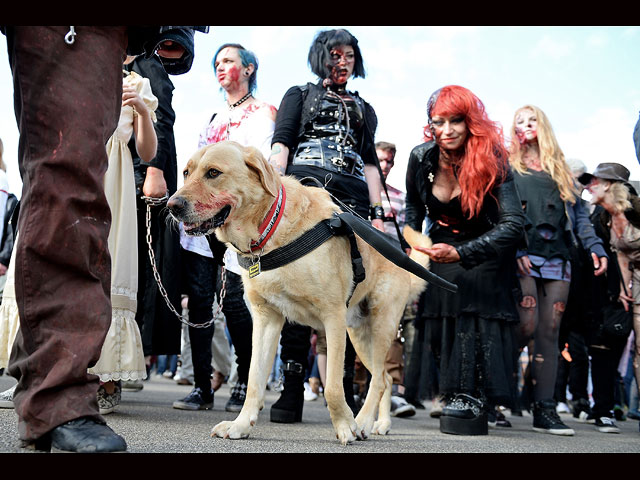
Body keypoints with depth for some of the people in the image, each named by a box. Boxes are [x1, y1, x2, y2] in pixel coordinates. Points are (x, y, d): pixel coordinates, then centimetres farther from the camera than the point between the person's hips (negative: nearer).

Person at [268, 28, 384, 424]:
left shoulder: (364, 109, 30)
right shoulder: (300, 95, 22)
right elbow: (280, 145, 9)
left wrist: (377, 212, 10)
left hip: (352, 199, 3)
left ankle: (344, 391, -2)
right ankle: (292, 390, -10)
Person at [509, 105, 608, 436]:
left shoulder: (560, 170, 23)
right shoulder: (508, 168, 11)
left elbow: (578, 212, 19)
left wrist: (595, 246, 4)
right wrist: (514, 251, -15)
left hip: (557, 258, 4)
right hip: (523, 258, -4)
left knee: (550, 332, 0)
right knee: (528, 326, -16)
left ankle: (544, 410, 3)